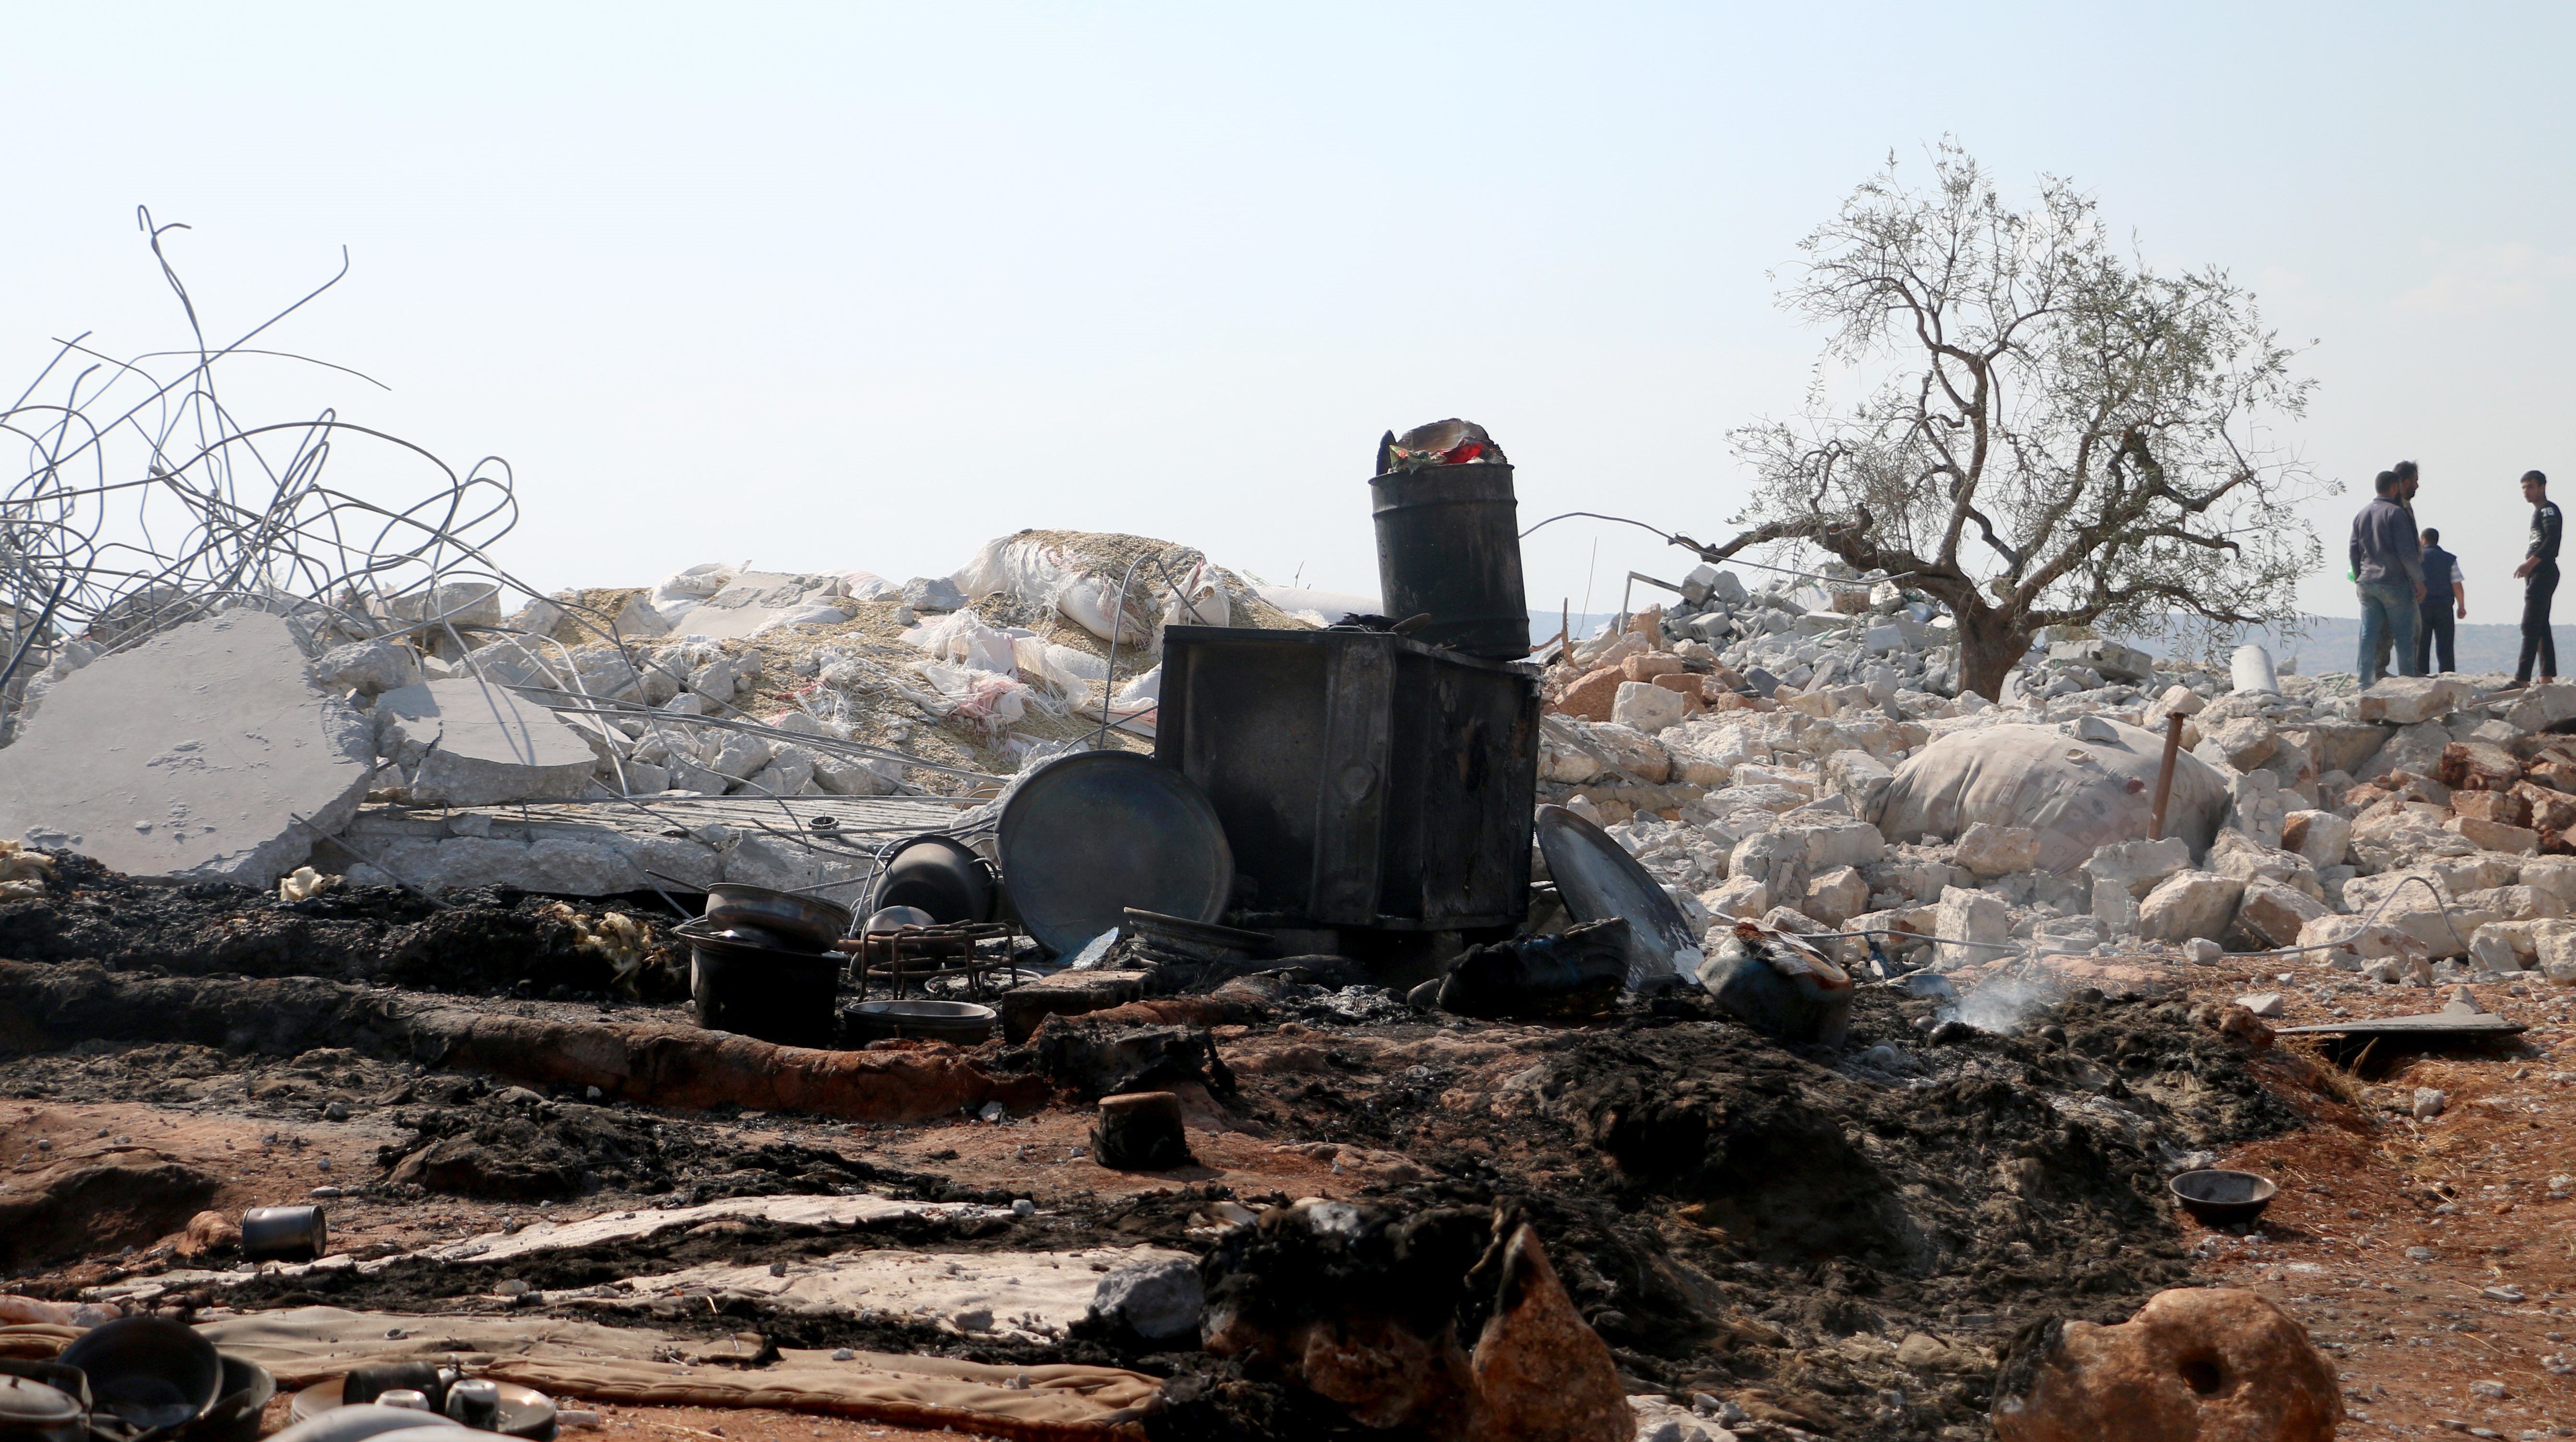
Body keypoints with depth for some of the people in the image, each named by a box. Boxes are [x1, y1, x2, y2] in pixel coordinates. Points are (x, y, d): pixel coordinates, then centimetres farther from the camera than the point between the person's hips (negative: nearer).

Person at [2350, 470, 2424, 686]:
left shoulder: (2361, 515, 11)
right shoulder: (2396, 513, -10)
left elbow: (2354, 552, 14)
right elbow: (2406, 551, -14)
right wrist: (2419, 580, -6)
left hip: (2366, 584, 6)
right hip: (2394, 583, -6)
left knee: (2368, 634, 5)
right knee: (2404, 634, 3)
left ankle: (2365, 681, 2)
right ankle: (2408, 679, 4)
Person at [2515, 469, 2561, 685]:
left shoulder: (2548, 510, -7)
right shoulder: (2539, 512, 22)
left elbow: (2552, 540, -20)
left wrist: (2530, 563, -27)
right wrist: (2528, 568, 16)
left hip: (2543, 572, -10)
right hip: (2536, 575, 10)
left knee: (2531, 625, -15)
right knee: (2541, 625, 10)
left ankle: (2522, 679, -22)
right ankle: (2547, 677, 11)